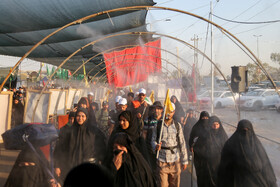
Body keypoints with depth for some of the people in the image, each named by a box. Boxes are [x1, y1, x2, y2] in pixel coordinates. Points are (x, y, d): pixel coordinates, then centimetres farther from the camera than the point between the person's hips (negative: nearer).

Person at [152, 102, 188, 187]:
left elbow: (182, 143, 4)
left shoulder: (177, 125, 3)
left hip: (175, 160, 1)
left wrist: (184, 160, 3)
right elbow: (153, 140, 4)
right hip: (162, 160, -1)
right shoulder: (158, 125, 1)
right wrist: (156, 146, -20)